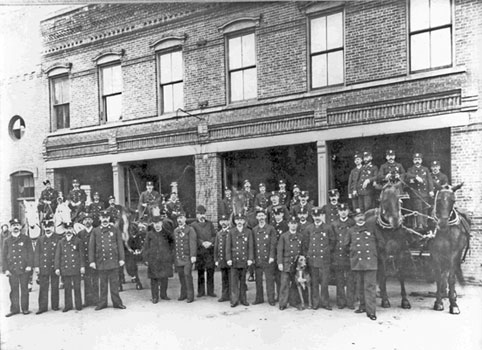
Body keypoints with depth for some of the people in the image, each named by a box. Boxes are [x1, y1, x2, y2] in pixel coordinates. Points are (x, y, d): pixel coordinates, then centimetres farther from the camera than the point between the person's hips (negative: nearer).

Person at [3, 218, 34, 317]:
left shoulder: (26, 239, 6)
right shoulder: (7, 241, 10)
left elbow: (30, 253, 3)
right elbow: (4, 256, 8)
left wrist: (29, 265, -7)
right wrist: (6, 269, 0)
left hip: (24, 268, -1)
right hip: (12, 270, 1)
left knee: (24, 289, 3)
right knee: (14, 289, 4)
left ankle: (25, 308, 11)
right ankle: (14, 309, 14)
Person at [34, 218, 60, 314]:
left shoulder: (57, 239, 2)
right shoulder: (40, 239, 8)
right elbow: (36, 253, 7)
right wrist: (36, 266, -1)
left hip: (54, 267, -1)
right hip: (43, 267, 1)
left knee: (55, 287, 5)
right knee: (43, 288, 2)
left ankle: (55, 305, 16)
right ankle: (43, 307, 9)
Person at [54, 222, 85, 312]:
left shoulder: (78, 240, 4)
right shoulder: (61, 242, 9)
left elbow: (81, 254, 3)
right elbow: (57, 256, 8)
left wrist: (82, 266, -3)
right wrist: (57, 268, 2)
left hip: (76, 268, -2)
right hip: (65, 269, 2)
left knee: (77, 287, 2)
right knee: (67, 288, 5)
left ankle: (78, 305, 10)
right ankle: (68, 305, 16)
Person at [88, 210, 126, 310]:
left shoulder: (115, 230, 6)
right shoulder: (95, 231, 6)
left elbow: (120, 245, 5)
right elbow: (91, 247, 5)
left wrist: (122, 258, -1)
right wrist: (92, 261, -1)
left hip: (113, 261, 0)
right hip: (101, 262, 0)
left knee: (114, 283, 3)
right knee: (103, 284, 7)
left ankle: (117, 302, 11)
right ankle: (102, 303, 18)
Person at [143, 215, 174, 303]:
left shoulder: (167, 233, 6)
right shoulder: (150, 234, 4)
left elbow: (172, 243, 16)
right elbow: (146, 247, 5)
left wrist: (170, 252, 6)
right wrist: (146, 259, 0)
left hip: (165, 259, 1)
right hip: (153, 260, -1)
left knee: (165, 277, 6)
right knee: (154, 278, -1)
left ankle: (163, 294, 21)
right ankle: (155, 297, 8)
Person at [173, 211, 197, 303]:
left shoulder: (190, 230, -3)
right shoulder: (175, 230, 14)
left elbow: (193, 243, -10)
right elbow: (174, 243, 16)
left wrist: (193, 255, -18)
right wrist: (174, 256, 13)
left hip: (187, 257, -5)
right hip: (178, 257, 5)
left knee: (187, 274, -10)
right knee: (181, 275, 7)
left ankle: (190, 296, -3)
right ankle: (183, 294, 19)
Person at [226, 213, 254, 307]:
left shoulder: (248, 232, 4)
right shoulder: (231, 232, 4)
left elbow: (250, 246, 3)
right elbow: (228, 246, 2)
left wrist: (250, 259, -4)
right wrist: (229, 259, -5)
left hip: (244, 260, 1)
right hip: (234, 260, 0)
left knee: (243, 280, 8)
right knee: (234, 281, -1)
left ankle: (243, 299, 18)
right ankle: (234, 300, 6)